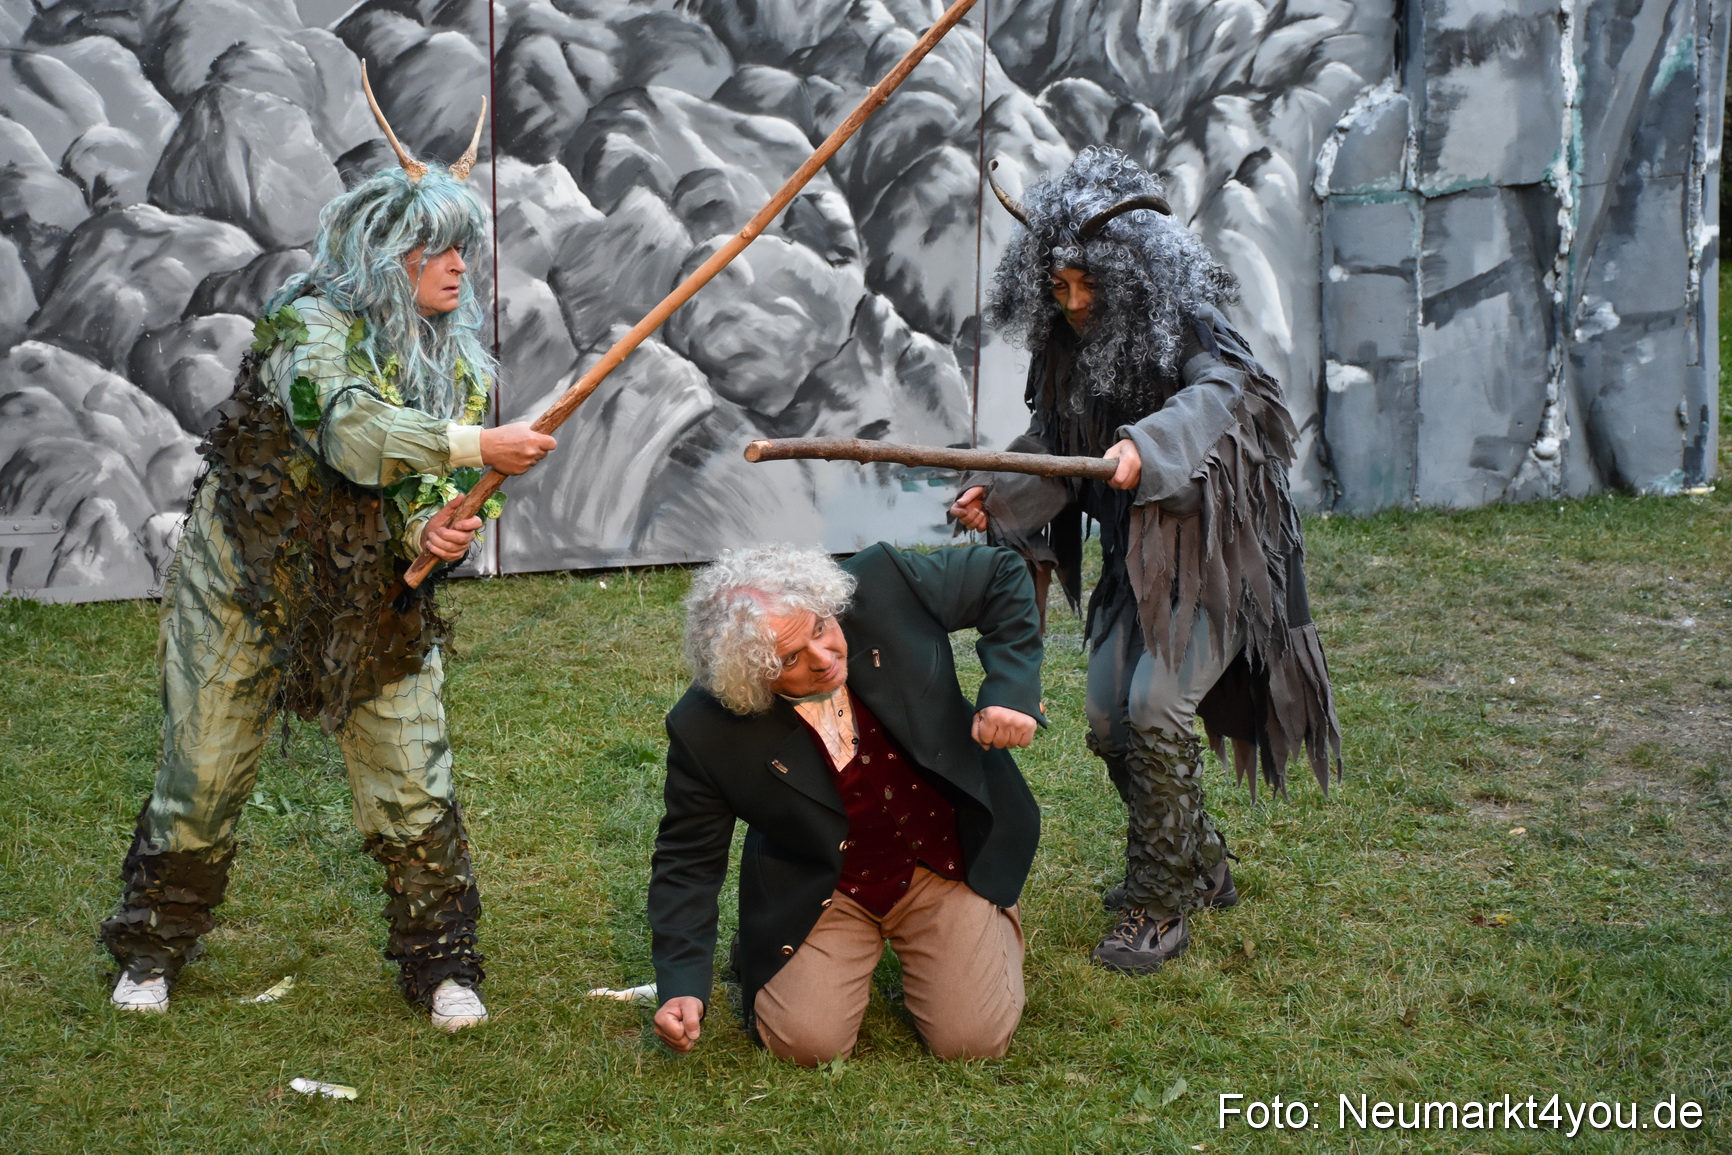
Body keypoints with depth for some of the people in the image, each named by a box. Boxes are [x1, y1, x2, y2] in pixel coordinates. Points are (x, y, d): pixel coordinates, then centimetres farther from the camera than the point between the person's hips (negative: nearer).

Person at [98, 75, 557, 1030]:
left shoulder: (461, 368, 1)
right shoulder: (311, 329, -17)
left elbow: (433, 494, 2)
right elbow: (350, 430, -36)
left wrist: (432, 534, -22)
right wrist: (481, 447, -43)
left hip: (377, 609, 4)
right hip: (245, 592, -4)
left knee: (414, 788, -1)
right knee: (203, 778, 7)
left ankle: (440, 965, 15)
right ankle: (152, 951, 27)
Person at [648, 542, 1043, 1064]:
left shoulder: (883, 587, -22)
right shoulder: (705, 731, -23)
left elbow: (1002, 573, -6)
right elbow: (688, 860, -9)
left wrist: (1011, 690, -20)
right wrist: (681, 985, -18)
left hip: (948, 861, 1)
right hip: (822, 891, -1)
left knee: (972, 1040, -8)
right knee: (805, 1041, -15)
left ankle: (995, 917, 25)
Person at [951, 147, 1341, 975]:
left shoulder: (1188, 330, -18)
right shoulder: (1066, 347, 1)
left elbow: (1214, 398, -38)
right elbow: (1050, 444, 7)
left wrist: (1147, 445, -57)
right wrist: (995, 495, -12)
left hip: (1209, 552, -7)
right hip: (1132, 558, 7)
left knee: (1155, 706, -19)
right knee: (1108, 720, 7)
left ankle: (1162, 906, -7)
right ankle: (1201, 867, 28)